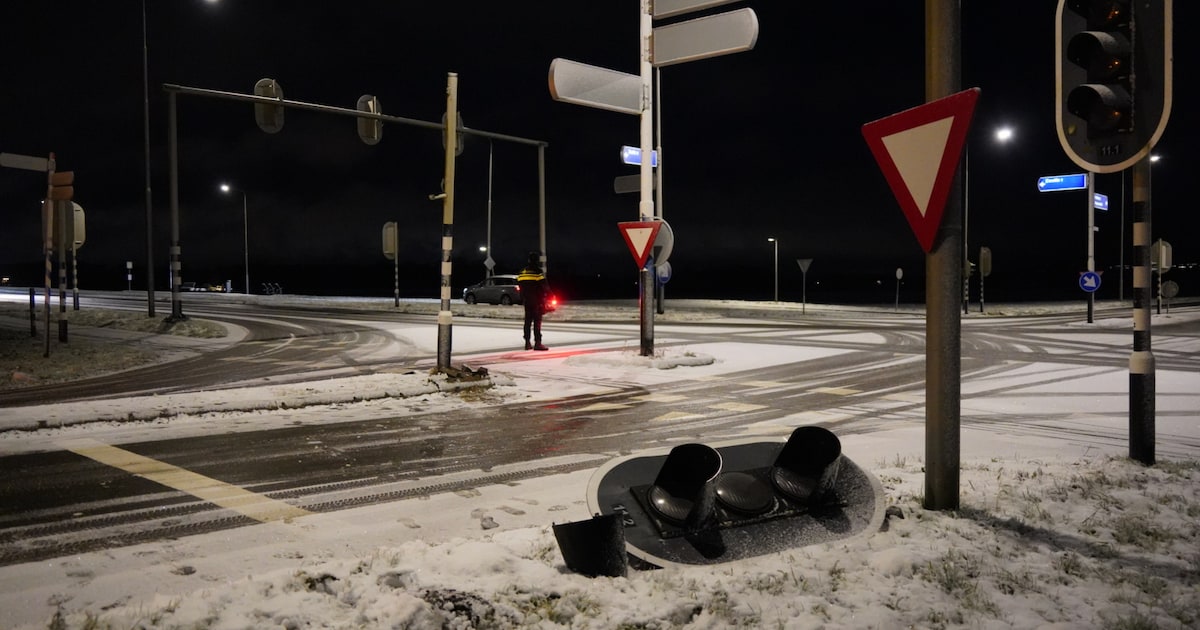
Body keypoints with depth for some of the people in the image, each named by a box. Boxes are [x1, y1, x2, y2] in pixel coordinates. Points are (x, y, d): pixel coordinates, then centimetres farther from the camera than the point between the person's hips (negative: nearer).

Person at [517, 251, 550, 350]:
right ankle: (537, 343, -7)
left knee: (528, 321, 11)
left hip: (526, 301, 7)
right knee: (537, 322, -5)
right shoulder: (538, 272, -12)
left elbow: (520, 286, 15)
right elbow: (544, 287, -12)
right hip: (537, 301, -6)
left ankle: (527, 343, 12)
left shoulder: (522, 272, 10)